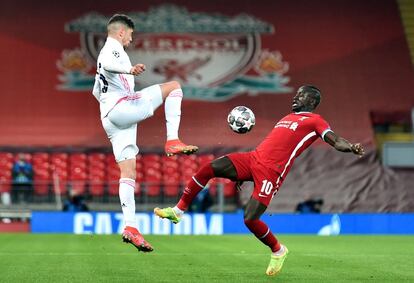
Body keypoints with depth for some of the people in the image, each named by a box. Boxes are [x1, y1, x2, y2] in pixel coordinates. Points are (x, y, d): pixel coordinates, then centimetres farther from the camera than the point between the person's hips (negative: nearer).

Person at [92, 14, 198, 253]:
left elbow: (96, 91, 40)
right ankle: (173, 141, -20)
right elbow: (107, 64, -26)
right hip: (122, 107, -9)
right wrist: (129, 69, -44)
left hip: (109, 116, 9)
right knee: (174, 86, -6)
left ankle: (130, 227, -9)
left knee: (128, 172, 2)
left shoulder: (106, 52, 30)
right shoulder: (113, 48, 0)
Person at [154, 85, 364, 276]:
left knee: (250, 219, -16)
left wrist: (351, 147, -33)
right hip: (253, 158, 7)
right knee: (208, 168, -11)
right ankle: (178, 211, -1)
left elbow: (335, 141, -9)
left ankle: (278, 251, 10)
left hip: (271, 172, -7)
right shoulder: (287, 118, 27)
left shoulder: (314, 121, 4)